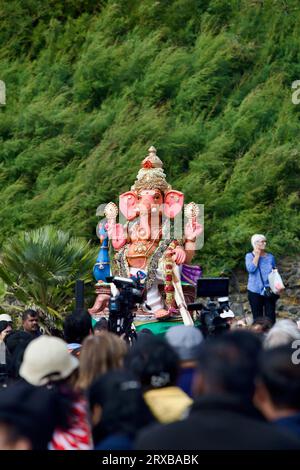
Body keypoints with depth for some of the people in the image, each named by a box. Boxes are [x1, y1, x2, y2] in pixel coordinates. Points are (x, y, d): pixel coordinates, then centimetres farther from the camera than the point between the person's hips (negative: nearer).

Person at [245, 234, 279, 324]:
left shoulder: (270, 257, 9)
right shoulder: (249, 256, 1)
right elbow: (251, 269, -17)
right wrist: (257, 255, -11)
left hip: (269, 292, 2)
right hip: (255, 291, -2)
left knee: (271, 317, -4)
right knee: (257, 317, 3)